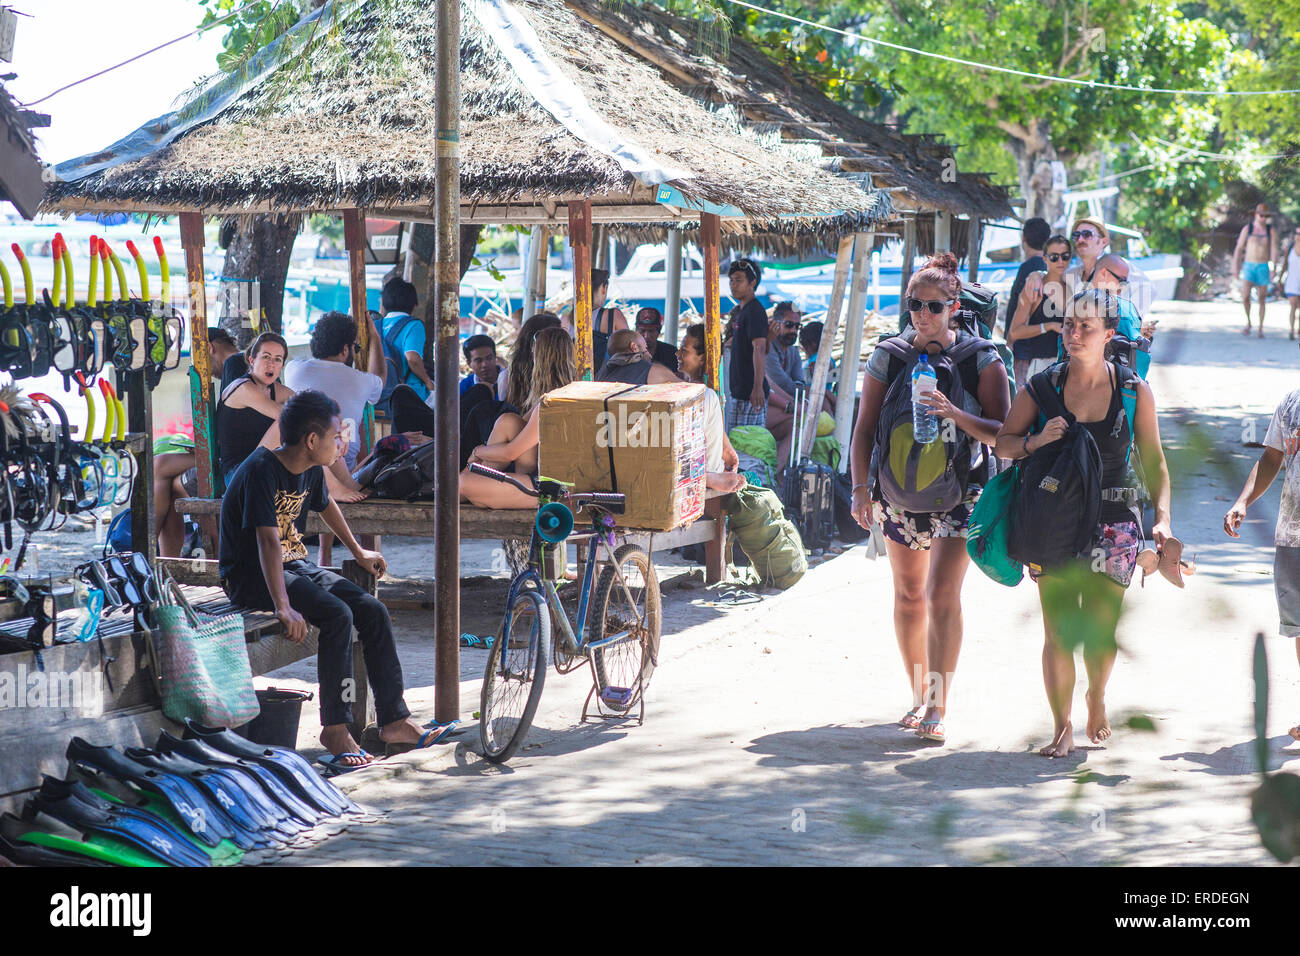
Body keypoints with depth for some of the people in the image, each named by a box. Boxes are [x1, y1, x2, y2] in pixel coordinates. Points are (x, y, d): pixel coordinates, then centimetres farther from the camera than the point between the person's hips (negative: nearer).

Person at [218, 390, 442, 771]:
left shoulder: (311, 471, 3)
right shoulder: (261, 471, -23)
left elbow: (326, 505, 27)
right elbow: (268, 542, -31)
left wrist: (358, 552, 39)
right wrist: (283, 607, -38)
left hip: (296, 564, 9)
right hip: (250, 575, -9)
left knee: (373, 612, -5)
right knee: (338, 615, -28)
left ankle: (394, 720, 2)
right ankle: (335, 729, -18)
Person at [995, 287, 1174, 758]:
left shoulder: (1134, 390, 1)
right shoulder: (1042, 387, 1)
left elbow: (1154, 461, 5)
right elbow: (1003, 442, 6)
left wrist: (1162, 519, -6)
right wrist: (1038, 440, -14)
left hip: (1112, 520, 0)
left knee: (1100, 630, -2)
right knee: (1058, 631, -4)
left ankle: (1097, 697, 29)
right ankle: (1062, 726, 6)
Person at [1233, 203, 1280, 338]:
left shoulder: (1271, 231, 0)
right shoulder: (1247, 229, 0)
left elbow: (1274, 251, -9)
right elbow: (1239, 249, 2)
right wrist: (1235, 267, -3)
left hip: (1264, 267, 0)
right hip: (1249, 266, 0)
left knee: (1262, 300, 3)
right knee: (1245, 296, -16)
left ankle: (1261, 328, 14)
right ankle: (1248, 323, 7)